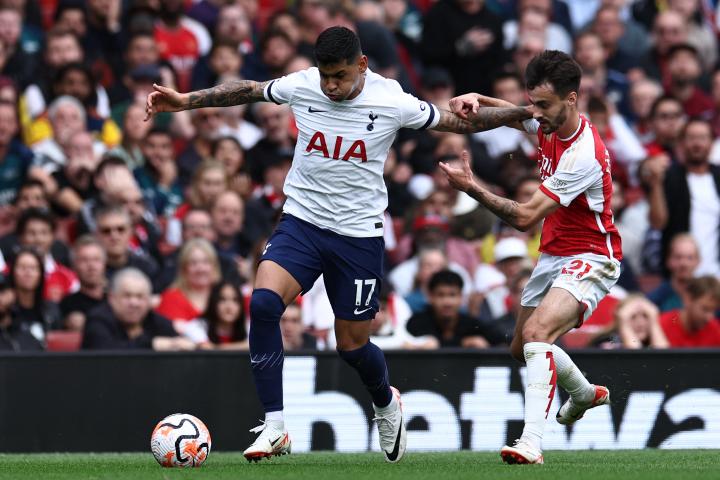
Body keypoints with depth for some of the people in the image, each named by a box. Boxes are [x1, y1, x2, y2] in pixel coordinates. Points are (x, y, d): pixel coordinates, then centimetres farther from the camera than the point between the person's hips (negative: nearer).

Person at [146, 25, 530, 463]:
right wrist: (187, 100, 10)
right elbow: (247, 90, 11)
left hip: (359, 234, -1)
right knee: (263, 302, -24)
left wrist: (525, 112, -5)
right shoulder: (301, 86, -7)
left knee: (353, 344, 6)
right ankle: (274, 428, -18)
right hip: (302, 221, 2)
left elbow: (459, 122, 0)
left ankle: (387, 404, 42)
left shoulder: (392, 103, -11)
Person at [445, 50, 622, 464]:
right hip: (553, 255, 9)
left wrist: (471, 187, -28)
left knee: (537, 331, -31)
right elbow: (502, 112, 16)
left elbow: (525, 217, -30)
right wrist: (475, 100, -8)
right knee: (523, 348, 20)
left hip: (590, 258, -9)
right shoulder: (548, 124, -4)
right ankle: (585, 393, 49)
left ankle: (532, 441, -39)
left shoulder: (584, 156, -29)